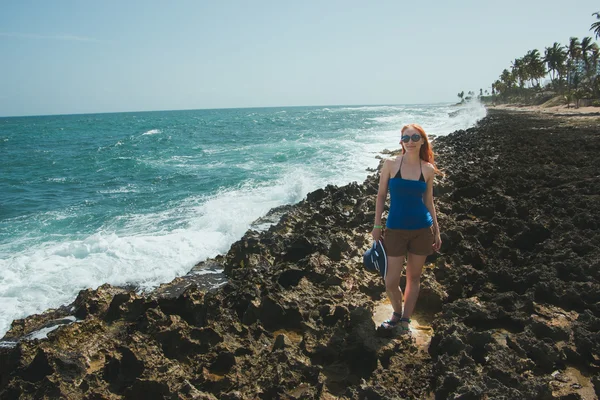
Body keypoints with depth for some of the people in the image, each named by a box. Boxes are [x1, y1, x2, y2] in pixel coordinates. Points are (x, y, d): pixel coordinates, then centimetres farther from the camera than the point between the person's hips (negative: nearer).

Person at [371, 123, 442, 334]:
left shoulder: (428, 169, 1)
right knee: (391, 281, -1)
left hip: (422, 230, 2)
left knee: (414, 278, 11)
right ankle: (397, 312, 29)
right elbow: (381, 195, 0)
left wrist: (437, 231, 9)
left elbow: (428, 201, 9)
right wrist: (377, 225, -2)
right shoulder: (391, 164, -5)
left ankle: (405, 321, 27)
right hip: (395, 230, -1)